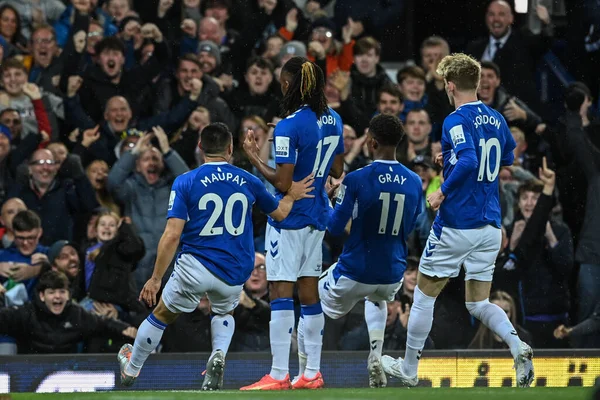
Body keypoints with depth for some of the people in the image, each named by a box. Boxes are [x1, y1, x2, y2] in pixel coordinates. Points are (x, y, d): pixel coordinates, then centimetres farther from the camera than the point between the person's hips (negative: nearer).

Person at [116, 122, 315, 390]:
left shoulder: (185, 182, -6)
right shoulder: (248, 182, 2)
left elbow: (172, 235, -12)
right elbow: (279, 213, 19)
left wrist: (155, 279, -6)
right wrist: (291, 196, 40)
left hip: (194, 267, -2)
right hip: (235, 275, 2)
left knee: (161, 315, 21)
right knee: (224, 313, 32)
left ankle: (131, 369, 37)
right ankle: (218, 355, 2)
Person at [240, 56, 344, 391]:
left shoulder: (289, 127, -19)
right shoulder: (333, 119, 5)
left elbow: (283, 183, -19)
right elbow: (337, 171, 14)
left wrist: (255, 159, -8)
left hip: (289, 217, -8)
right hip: (317, 217, 8)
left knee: (281, 292, -5)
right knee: (310, 291, 12)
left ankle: (279, 375, -6)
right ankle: (312, 373, 15)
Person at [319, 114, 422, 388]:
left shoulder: (357, 180, -18)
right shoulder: (414, 183, -2)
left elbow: (335, 228, -10)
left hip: (355, 272, -4)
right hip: (393, 275, 4)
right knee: (377, 300, 40)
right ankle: (376, 355, 19)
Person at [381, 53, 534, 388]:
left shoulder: (457, 121, -14)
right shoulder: (497, 119, 8)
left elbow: (468, 161, -30)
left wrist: (443, 192, -19)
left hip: (456, 225, -7)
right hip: (490, 225, 7)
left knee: (425, 295, 10)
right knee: (479, 303, 11)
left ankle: (409, 369, 19)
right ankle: (517, 347, -16)